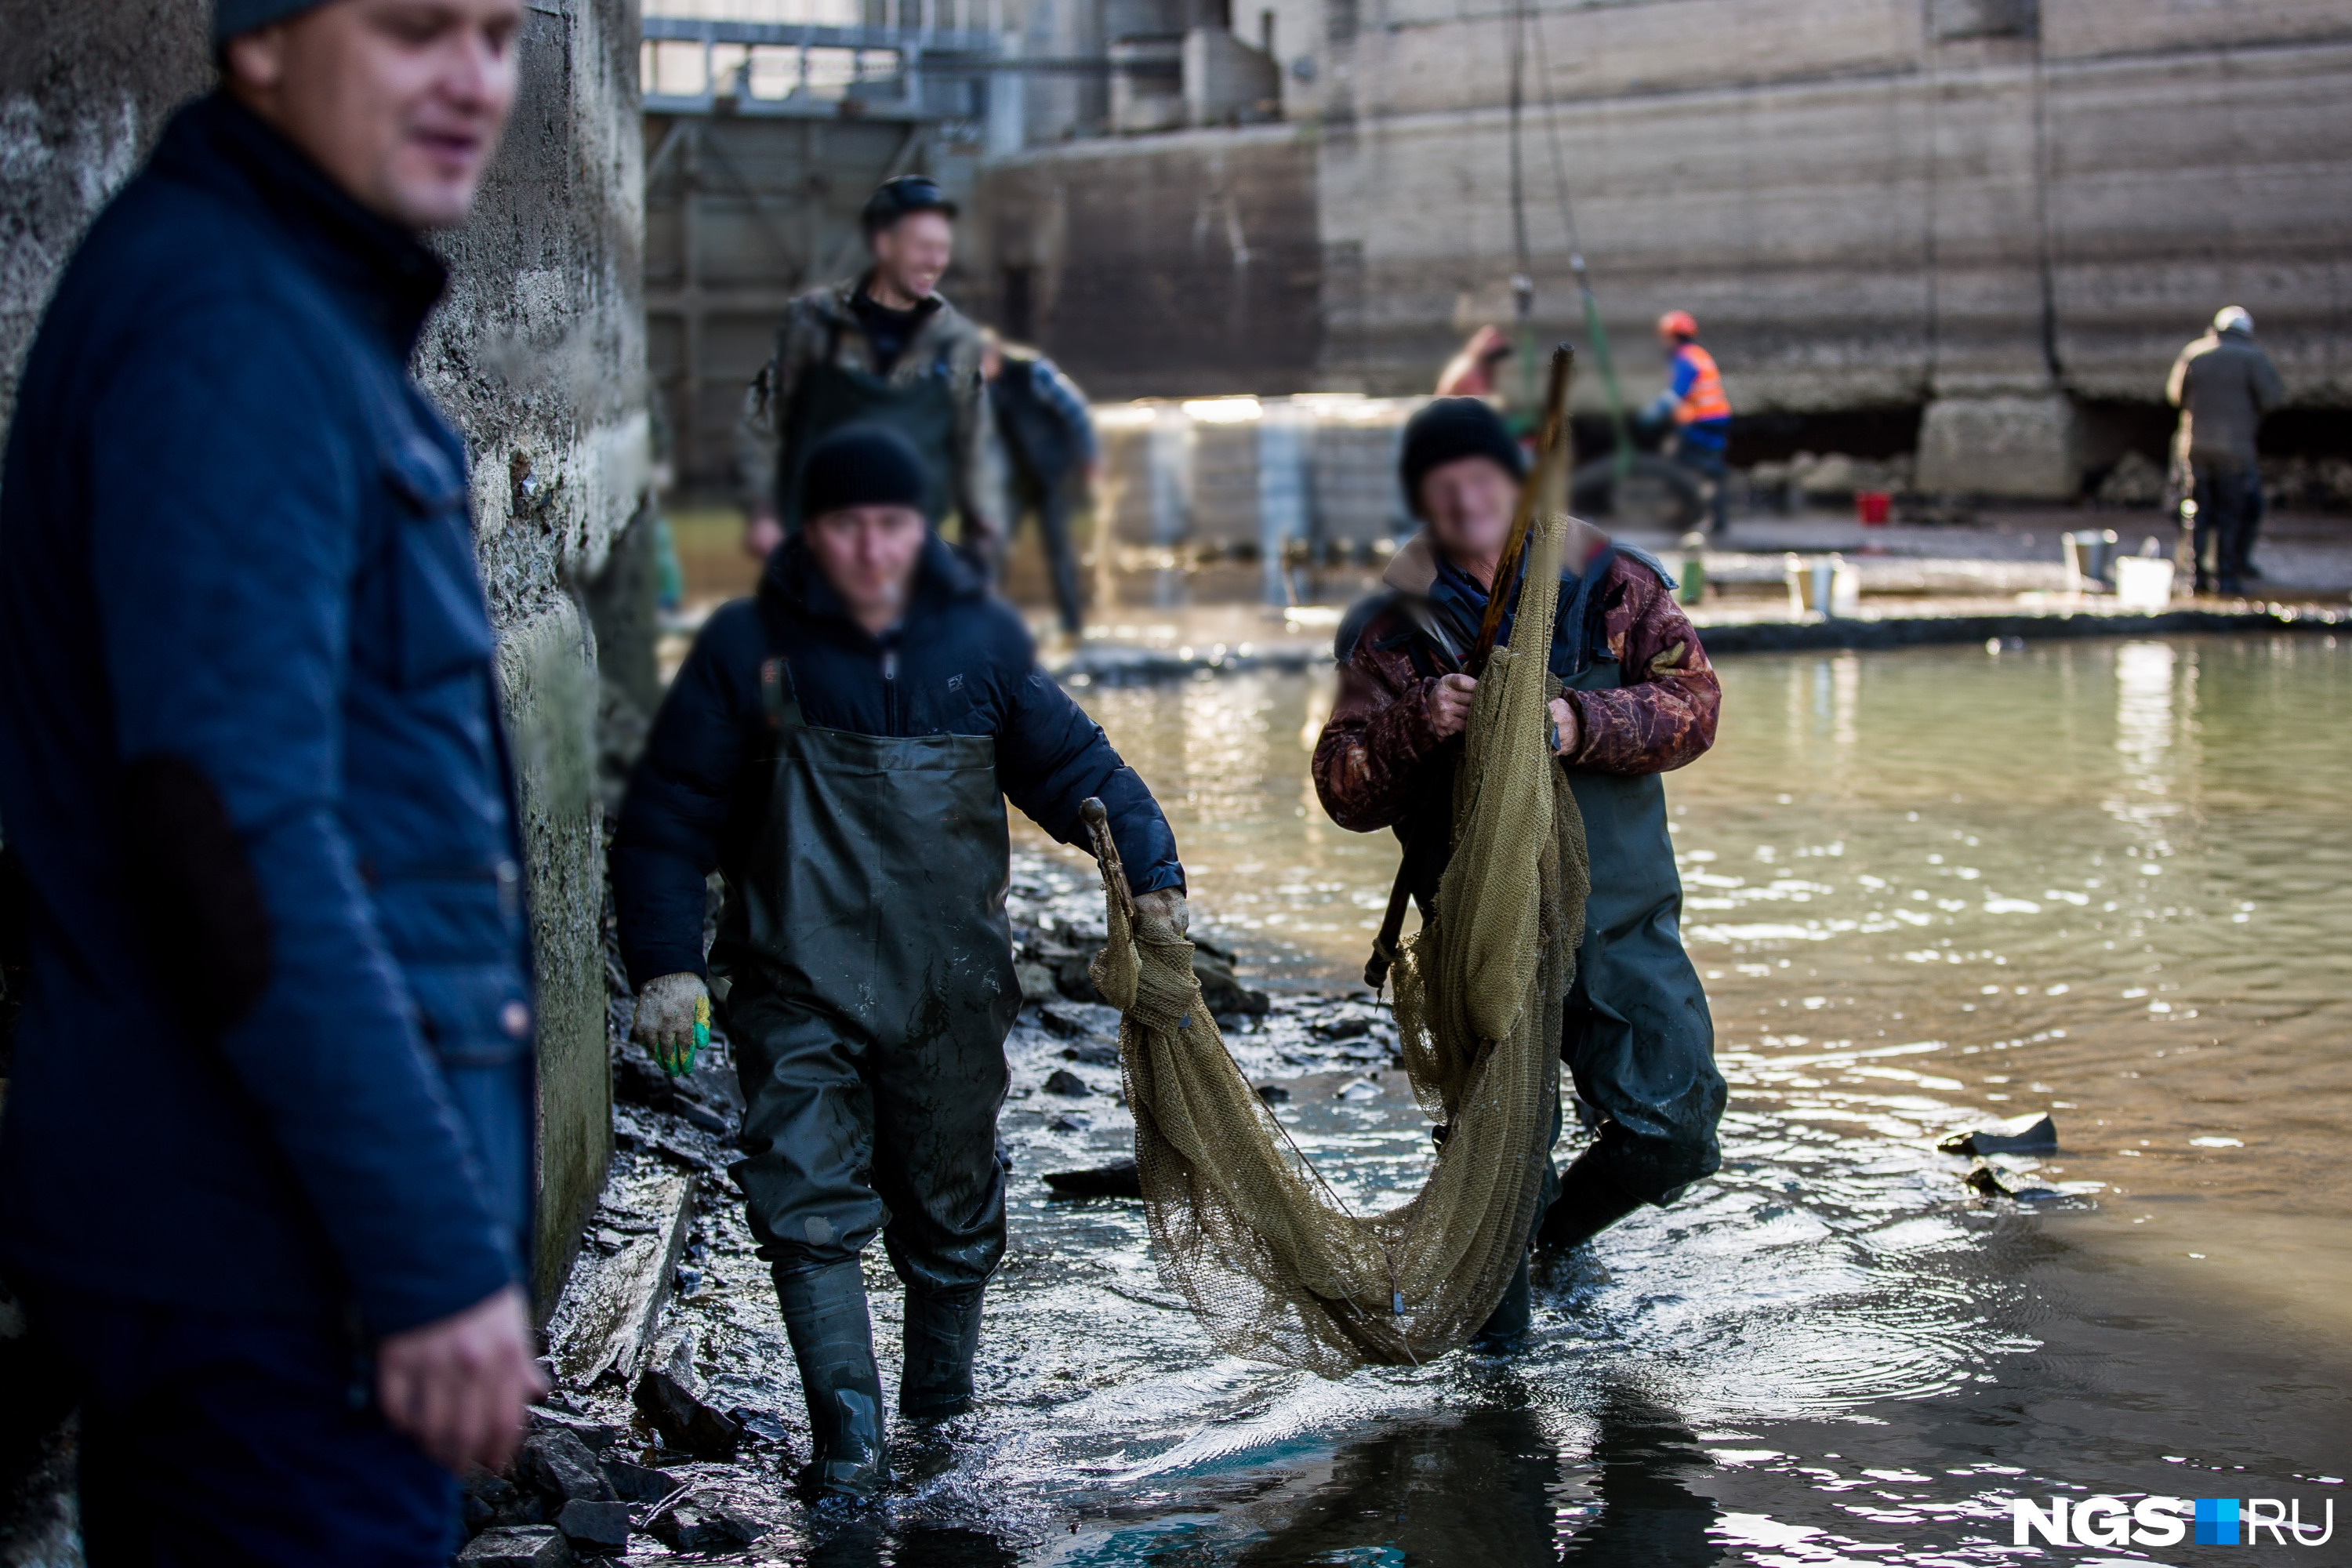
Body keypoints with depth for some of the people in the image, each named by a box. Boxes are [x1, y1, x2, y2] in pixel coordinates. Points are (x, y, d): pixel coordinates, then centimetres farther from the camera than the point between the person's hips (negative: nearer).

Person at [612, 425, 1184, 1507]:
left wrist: (1147, 867, -8)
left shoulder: (980, 638, 2)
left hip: (950, 992, 2)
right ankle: (849, 1443, -5)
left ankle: (942, 1413, 32)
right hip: (797, 991, -2)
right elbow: (667, 819, -1)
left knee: (951, 1211, 13)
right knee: (811, 1208, -11)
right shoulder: (748, 648, -4)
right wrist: (666, 964, -8)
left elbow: (1074, 765, 8)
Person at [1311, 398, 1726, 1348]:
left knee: (1674, 1132, 2)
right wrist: (1415, 725, -23)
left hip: (1623, 919, 2)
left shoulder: (1612, 584, 4)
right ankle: (1494, 1299, 25)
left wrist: (1585, 725, -24)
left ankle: (1562, 1224, 32)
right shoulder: (1397, 628, 0)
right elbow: (1345, 791, -4)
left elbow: (1693, 700, -6)